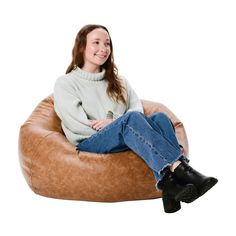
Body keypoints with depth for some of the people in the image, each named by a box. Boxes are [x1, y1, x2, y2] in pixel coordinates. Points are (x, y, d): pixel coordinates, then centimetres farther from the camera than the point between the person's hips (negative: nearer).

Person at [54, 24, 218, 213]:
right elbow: (76, 124, -5)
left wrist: (114, 121, -13)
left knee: (160, 118, -28)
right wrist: (119, 122, -7)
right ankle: (180, 169, -46)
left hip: (128, 139, 4)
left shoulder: (118, 81, 26)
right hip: (90, 143, -4)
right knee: (131, 119, -34)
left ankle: (171, 187, -48)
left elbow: (137, 109, 9)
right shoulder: (65, 83, 11)